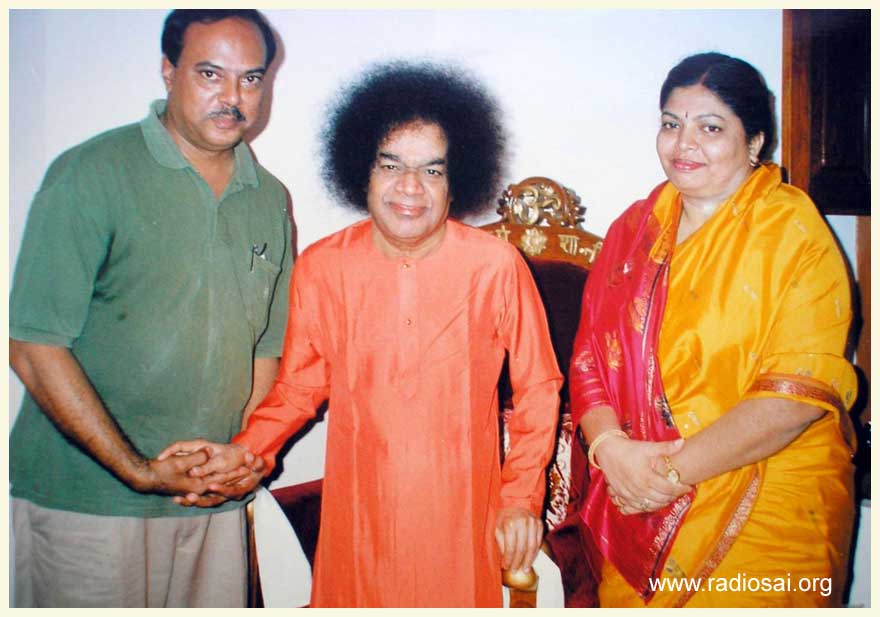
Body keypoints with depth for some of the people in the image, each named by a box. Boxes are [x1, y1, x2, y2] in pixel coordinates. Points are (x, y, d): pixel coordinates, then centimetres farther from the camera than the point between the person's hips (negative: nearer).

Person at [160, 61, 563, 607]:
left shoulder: (496, 265, -12)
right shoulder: (320, 267, -6)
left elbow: (537, 387, -2)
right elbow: (299, 384, 4)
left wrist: (523, 497, -3)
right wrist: (247, 451, -11)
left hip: (460, 515, -1)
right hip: (358, 511, 2)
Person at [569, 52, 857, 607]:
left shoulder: (795, 234, -10)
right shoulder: (634, 228, 5)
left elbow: (796, 396, -18)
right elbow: (592, 356, 1)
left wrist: (671, 470, -19)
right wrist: (610, 446, -15)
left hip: (764, 515, -4)